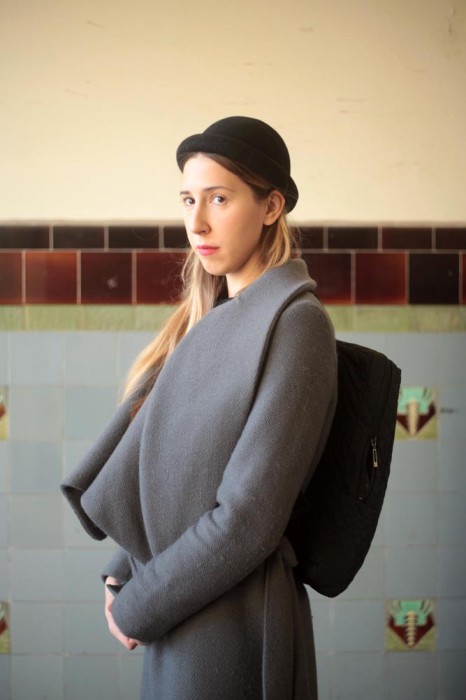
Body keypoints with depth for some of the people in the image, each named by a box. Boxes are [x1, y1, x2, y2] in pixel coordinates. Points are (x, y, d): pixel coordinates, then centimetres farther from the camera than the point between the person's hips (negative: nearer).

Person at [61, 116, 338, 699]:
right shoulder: (210, 321, 9)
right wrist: (126, 574, 0)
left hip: (230, 626, -7)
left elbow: (248, 519, -20)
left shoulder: (295, 322, -16)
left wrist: (137, 606, -12)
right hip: (179, 615, 7)